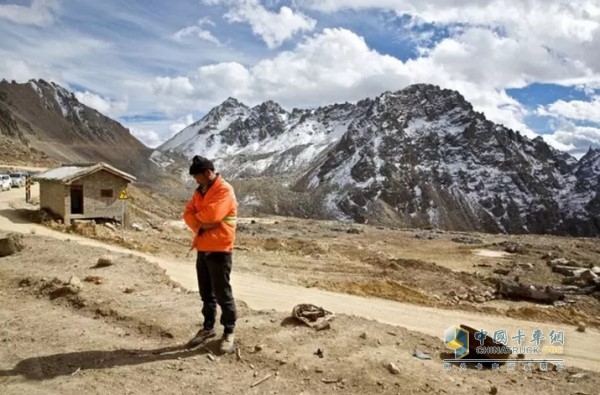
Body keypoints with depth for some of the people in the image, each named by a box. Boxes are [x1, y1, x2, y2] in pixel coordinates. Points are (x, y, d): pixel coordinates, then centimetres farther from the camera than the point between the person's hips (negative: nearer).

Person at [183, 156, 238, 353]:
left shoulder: (224, 190, -13)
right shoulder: (200, 191, 14)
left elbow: (211, 215, -23)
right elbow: (188, 213, 7)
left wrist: (197, 216, -3)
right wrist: (199, 226, -12)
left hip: (219, 250, -8)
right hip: (202, 249, 8)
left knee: (222, 293, -1)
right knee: (206, 293, 16)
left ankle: (228, 332, 11)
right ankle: (208, 327, 29)